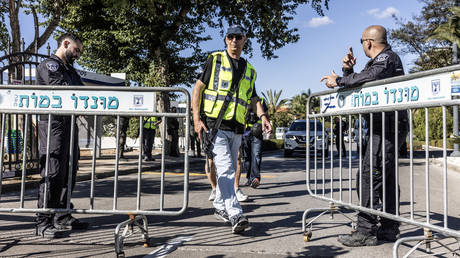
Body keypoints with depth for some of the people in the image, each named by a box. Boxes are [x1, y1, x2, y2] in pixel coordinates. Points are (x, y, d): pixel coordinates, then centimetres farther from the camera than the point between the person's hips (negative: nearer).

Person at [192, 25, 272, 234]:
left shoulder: (249, 70, 19)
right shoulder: (215, 60, 6)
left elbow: (254, 98, 23)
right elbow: (198, 87, 2)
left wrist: (262, 116, 2)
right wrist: (197, 119, -8)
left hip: (236, 128, 5)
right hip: (215, 125, -5)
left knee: (229, 171, 12)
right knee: (225, 169, -15)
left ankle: (220, 206, 29)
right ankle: (235, 215, -17)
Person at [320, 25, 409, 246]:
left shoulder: (388, 57, -7)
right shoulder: (376, 61, 24)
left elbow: (371, 77, -28)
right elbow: (357, 86, 22)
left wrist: (339, 80, -19)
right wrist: (348, 71, 6)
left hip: (387, 126, -11)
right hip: (384, 127, 11)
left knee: (370, 176, -12)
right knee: (386, 176, 12)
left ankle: (366, 231, -9)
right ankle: (390, 229, 21)